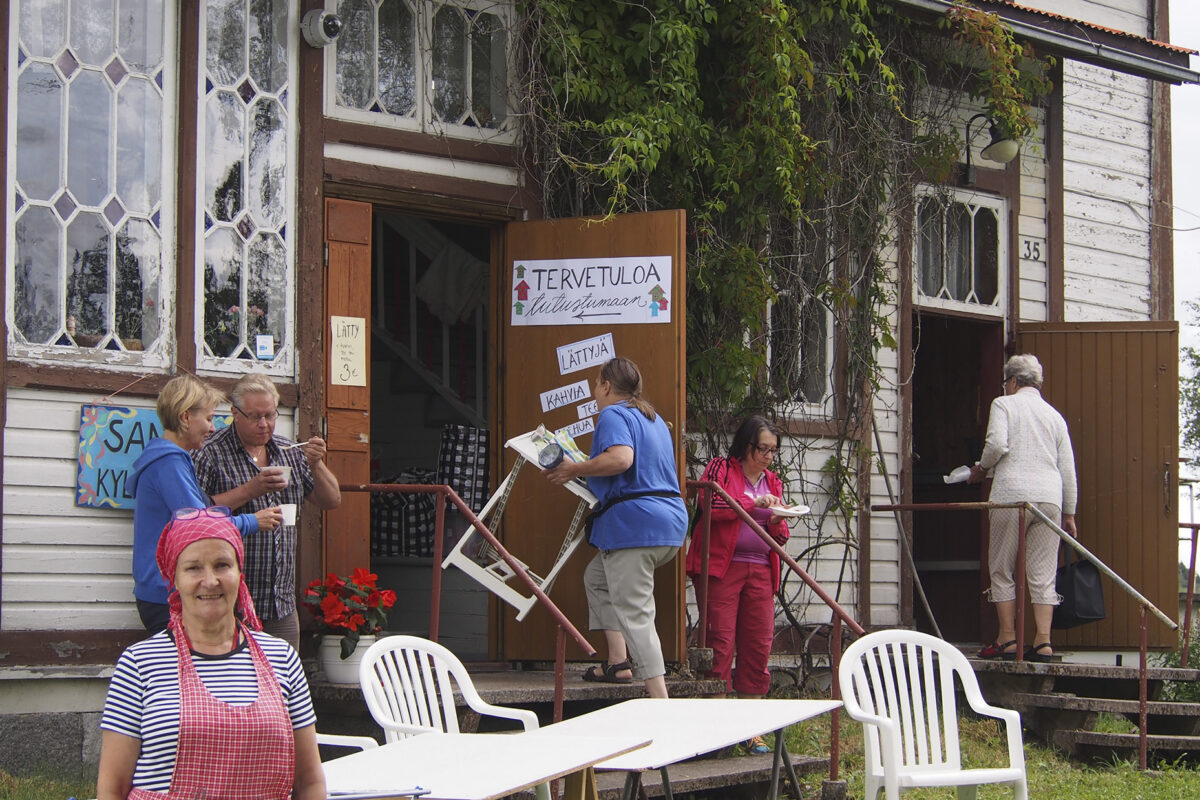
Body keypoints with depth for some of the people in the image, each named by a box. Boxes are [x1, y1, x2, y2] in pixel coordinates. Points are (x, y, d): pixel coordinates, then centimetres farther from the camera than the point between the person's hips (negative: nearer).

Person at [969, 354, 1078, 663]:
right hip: (1050, 498, 4)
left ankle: (1007, 640, 1)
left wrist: (981, 468, 9)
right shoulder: (1054, 415, 20)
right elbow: (1068, 469, 16)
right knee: (1043, 575, 2)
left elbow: (997, 444, -11)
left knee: (1002, 570, 5)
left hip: (1012, 495, -4)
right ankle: (1043, 641, -6)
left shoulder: (1004, 404, 6)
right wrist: (1069, 513, 21)